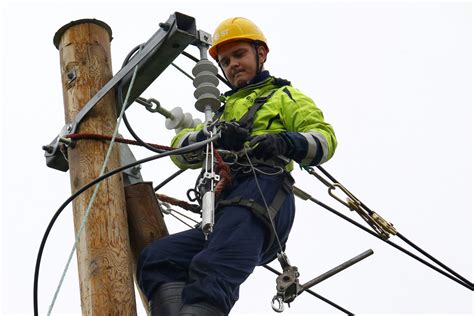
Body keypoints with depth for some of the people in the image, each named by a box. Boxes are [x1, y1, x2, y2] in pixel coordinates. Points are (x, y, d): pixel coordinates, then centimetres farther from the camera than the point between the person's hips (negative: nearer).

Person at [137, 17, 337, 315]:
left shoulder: (284, 97, 25)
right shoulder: (223, 111, 40)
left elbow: (324, 139, 5)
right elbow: (180, 149, 22)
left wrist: (284, 143, -18)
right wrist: (212, 136, -2)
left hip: (262, 192, -6)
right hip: (222, 215, 6)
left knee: (212, 272, -34)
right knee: (156, 258, -18)